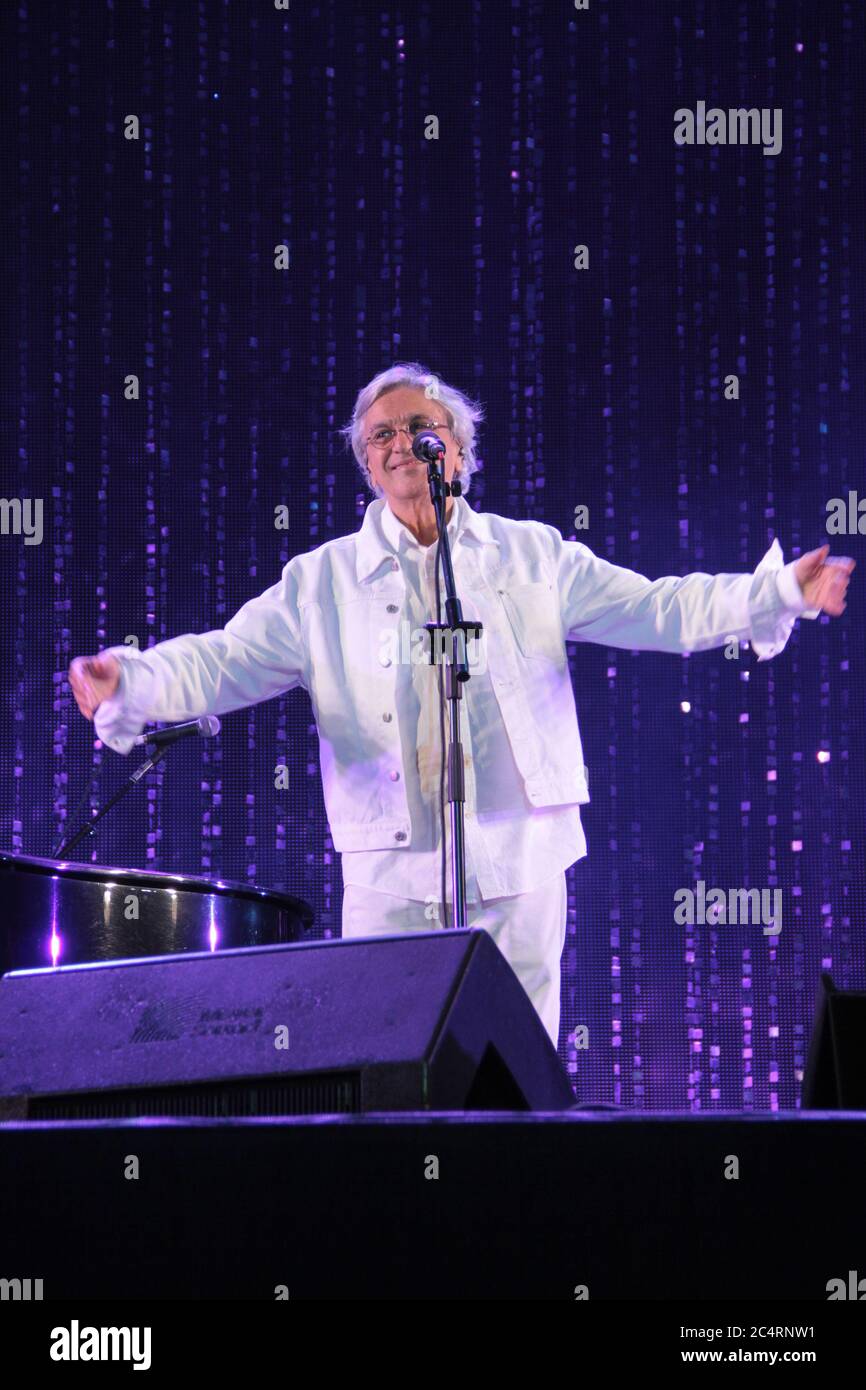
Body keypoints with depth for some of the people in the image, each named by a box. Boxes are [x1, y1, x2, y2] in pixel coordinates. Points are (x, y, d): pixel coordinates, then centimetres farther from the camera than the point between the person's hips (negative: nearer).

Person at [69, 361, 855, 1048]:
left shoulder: (530, 556, 11)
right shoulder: (323, 581, 10)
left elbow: (651, 610, 6)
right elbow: (225, 659, 3)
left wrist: (779, 591, -6)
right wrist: (129, 683, -16)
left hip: (519, 867, 0)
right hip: (392, 877, 0)